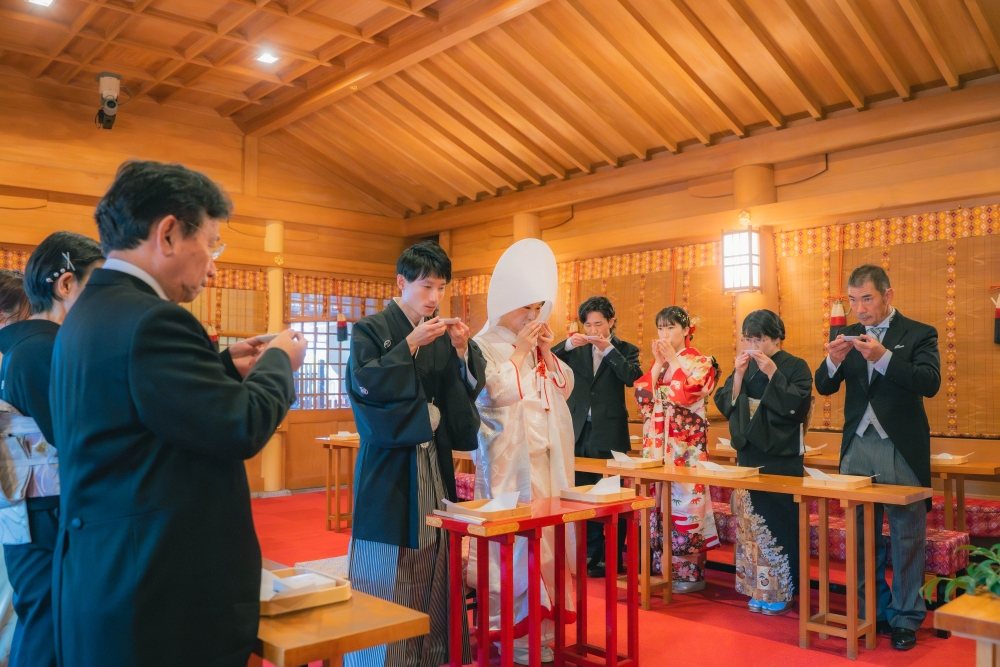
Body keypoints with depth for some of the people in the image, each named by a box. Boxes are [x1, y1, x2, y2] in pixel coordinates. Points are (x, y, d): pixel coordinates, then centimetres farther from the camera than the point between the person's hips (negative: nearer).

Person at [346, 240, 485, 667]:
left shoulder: (443, 335, 11)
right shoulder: (370, 330, -3)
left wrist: (462, 350, -9)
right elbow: (365, 384, -16)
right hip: (389, 464, -4)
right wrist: (412, 344, -19)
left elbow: (467, 391, 7)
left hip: (434, 464, 4)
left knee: (432, 571, 5)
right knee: (388, 577, -2)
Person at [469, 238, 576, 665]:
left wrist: (547, 352, -1)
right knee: (514, 540, -6)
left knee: (546, 535, 9)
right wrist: (520, 352, -16)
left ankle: (541, 623, 20)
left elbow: (565, 387, 12)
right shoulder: (485, 344, -7)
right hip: (509, 461, -7)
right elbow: (493, 392, -19)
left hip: (547, 458, 7)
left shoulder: (538, 344, 14)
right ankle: (515, 633, 4)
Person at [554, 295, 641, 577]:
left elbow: (632, 377, -15)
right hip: (579, 432, 4)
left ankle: (614, 557, 12)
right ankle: (593, 554, 24)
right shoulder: (576, 349, 9)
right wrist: (568, 344, -14)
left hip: (609, 434, -3)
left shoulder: (625, 349, 2)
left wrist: (608, 349, -19)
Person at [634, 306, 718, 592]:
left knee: (684, 497, -5)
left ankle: (691, 572, 5)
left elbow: (684, 394, -18)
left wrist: (673, 360, -11)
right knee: (658, 499, 7)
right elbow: (642, 397, 1)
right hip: (657, 442, 6)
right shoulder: (657, 364, 14)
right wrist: (659, 363, -3)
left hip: (686, 444, -6)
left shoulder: (701, 362, -2)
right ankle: (662, 566, 17)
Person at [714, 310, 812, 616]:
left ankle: (779, 591, 10)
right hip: (748, 455, 5)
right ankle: (756, 587, 19)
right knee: (748, 522, 7)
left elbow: (798, 407, -17)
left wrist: (772, 373, -21)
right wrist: (739, 374, -11)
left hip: (782, 459, -5)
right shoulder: (745, 367, 8)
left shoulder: (796, 367, -5)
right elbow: (725, 404, 2)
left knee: (777, 522, -3)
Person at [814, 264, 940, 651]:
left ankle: (905, 618, 16)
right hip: (857, 448, 4)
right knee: (862, 537, 11)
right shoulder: (849, 336, 8)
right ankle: (873, 612, 25)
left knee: (906, 539, 2)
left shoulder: (918, 334, -3)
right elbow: (824, 387, 4)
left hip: (901, 450, -4)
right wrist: (834, 361, -17)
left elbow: (930, 383, -16)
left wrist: (883, 357, -29)